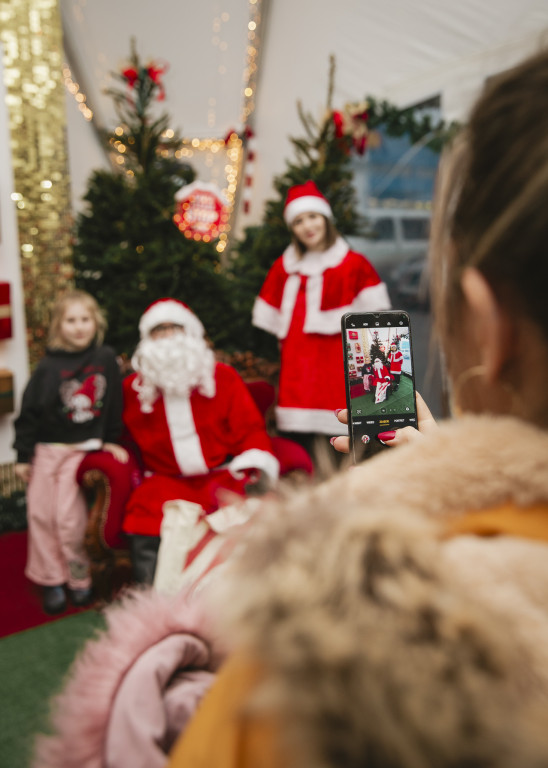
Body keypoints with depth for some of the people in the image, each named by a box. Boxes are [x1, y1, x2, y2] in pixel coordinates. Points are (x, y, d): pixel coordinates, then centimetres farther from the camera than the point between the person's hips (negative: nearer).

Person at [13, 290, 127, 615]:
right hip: (47, 449, 1)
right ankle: (51, 580, 21)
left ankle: (79, 576, 17)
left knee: (69, 518, -4)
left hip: (83, 449, -1)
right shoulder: (49, 366, -6)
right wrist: (23, 455, -2)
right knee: (40, 514, 5)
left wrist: (110, 440, 8)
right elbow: (29, 411, -2)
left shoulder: (106, 359, -4)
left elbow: (114, 403, 5)